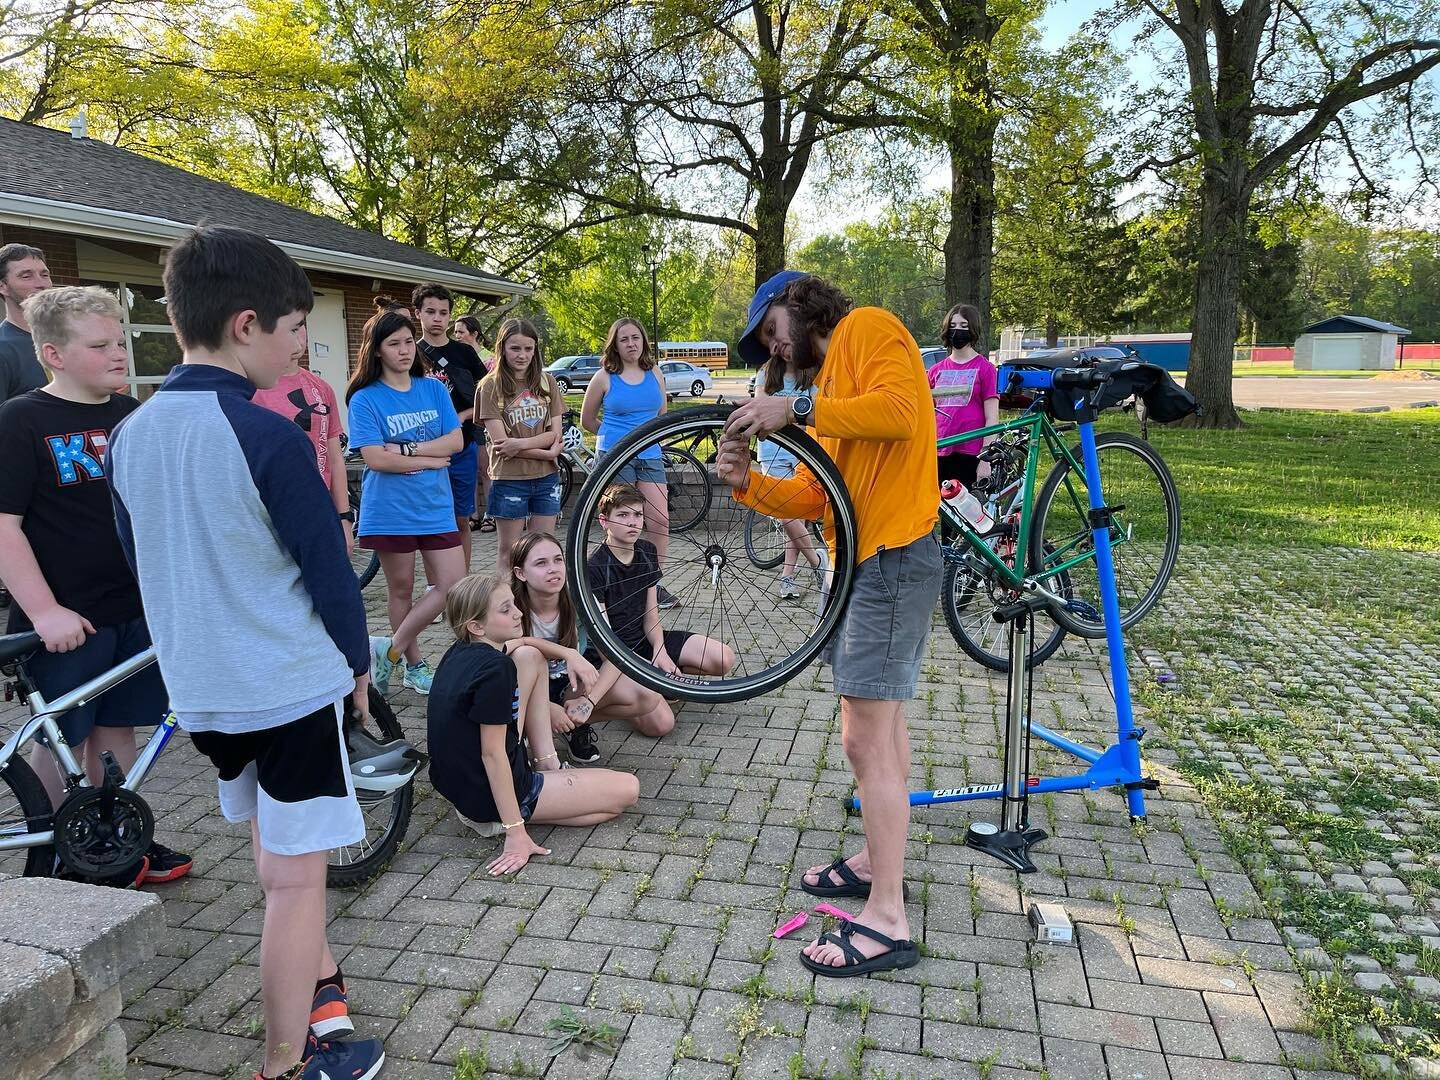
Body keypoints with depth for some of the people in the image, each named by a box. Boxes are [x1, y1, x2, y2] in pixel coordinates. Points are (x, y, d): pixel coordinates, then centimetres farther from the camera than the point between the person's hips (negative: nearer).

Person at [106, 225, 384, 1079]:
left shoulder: (130, 434, 2)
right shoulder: (269, 438, -20)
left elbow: (146, 563, 11)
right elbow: (329, 569, -15)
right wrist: (357, 661, 1)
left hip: (198, 687, 8)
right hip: (293, 684, -7)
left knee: (273, 844, 25)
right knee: (295, 873, 6)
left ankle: (317, 974, 43)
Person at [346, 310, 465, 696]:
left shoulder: (434, 389, 6)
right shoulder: (365, 399, -5)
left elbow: (455, 441, -3)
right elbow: (375, 458, -14)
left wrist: (404, 450, -13)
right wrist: (430, 459, -10)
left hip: (435, 506, 4)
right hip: (391, 510, -4)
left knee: (453, 586, -2)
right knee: (401, 590, 8)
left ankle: (390, 650, 12)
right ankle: (414, 665, 25)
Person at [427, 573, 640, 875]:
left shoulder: (460, 652, 1)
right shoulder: (496, 669, -26)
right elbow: (492, 753, -26)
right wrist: (515, 832, -23)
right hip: (488, 799, -9)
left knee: (528, 657, 9)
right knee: (628, 789, -6)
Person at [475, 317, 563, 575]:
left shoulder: (547, 382, 6)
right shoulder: (491, 386, -5)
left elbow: (555, 434, 0)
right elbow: (500, 441, -12)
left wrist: (521, 443, -17)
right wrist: (547, 452, -15)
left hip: (546, 478, 3)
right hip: (509, 479, -3)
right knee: (509, 551, 6)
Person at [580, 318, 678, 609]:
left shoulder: (653, 374, 8)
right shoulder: (604, 377, -1)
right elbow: (587, 420, 9)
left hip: (650, 456, 3)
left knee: (660, 520, -3)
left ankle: (655, 584, 10)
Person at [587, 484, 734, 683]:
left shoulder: (646, 552, 4)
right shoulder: (594, 567, -18)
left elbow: (651, 615, 6)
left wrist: (660, 650, -14)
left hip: (644, 638, 7)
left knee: (724, 659, -8)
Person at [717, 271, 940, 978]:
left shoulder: (867, 328, -4)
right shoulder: (827, 381, 22)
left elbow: (899, 410, -24)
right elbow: (815, 493, 12)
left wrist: (797, 409, -23)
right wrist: (748, 483, -4)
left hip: (893, 558, -11)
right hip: (866, 560, 11)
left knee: (866, 740, -10)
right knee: (882, 722, 19)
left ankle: (886, 922, -1)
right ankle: (877, 860, 34)